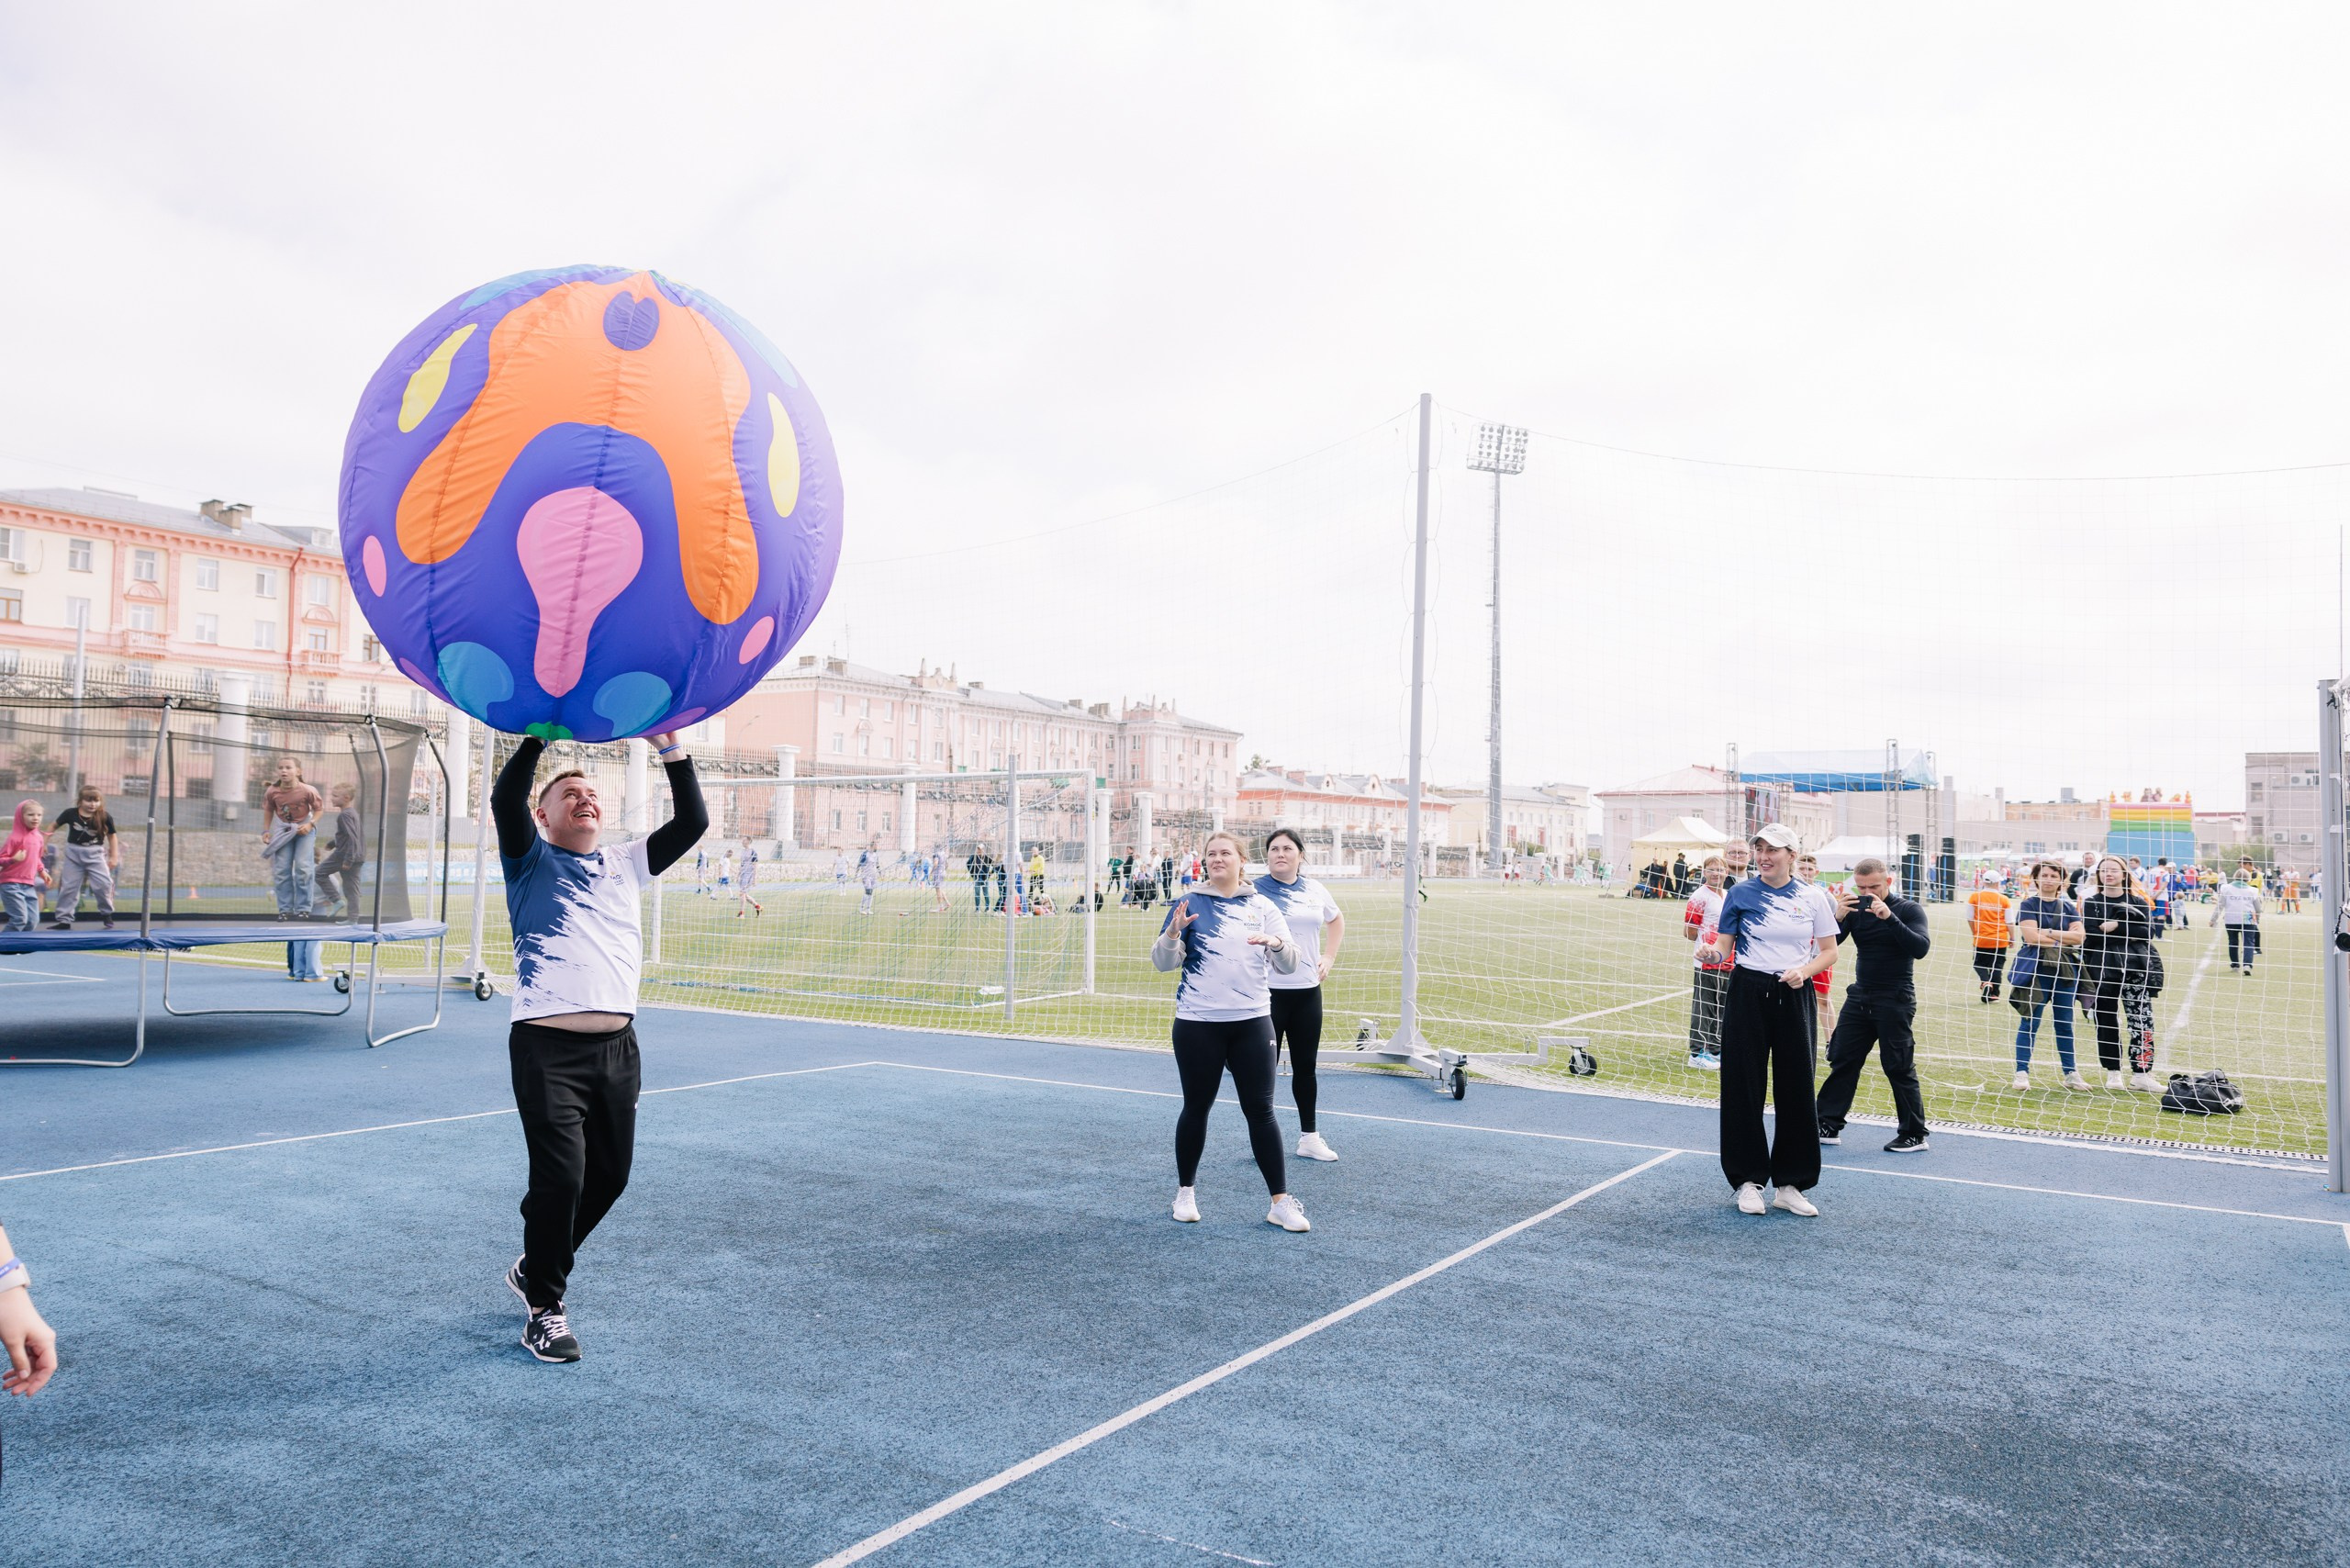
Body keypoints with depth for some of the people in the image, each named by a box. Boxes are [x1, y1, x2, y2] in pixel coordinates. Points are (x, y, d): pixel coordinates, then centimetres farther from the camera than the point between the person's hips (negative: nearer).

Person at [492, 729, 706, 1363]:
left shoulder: (627, 864, 20)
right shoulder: (532, 860, 8)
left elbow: (692, 821, 13)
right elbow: (505, 800, -11)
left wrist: (671, 749, 7)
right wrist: (540, 735, -11)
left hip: (617, 1045, 5)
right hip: (548, 1044, -5)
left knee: (608, 1176, 10)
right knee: (560, 1175, -10)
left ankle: (535, 1266, 34)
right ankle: (545, 1308, 9)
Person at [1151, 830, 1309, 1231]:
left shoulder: (1262, 907, 6)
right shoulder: (1189, 904, 1)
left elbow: (1288, 965, 2)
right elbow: (1163, 963, -1)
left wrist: (1276, 943, -20)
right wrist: (1172, 934, -21)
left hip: (1252, 1022, 1)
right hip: (1198, 1024, -1)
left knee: (1260, 1109, 1)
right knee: (1196, 1107, 9)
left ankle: (1281, 1202, 6)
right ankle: (1185, 1192, 25)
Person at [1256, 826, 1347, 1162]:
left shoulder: (1315, 891, 6)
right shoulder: (1255, 891, -8)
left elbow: (1336, 921, 24)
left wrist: (1329, 957, 14)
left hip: (1307, 991, 4)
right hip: (1267, 991, -4)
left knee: (1305, 1066, 13)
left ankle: (1309, 1137, 24)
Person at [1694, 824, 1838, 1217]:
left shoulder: (1812, 899, 4)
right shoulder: (1740, 894, 1)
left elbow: (1829, 950, 10)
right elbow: (1724, 946, 0)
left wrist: (1804, 970, -9)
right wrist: (1711, 952, -22)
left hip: (1793, 996, 1)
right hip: (1748, 993, -1)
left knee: (1796, 1088, 2)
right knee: (1745, 1086, 1)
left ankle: (1789, 1184, 13)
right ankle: (1749, 1180, 13)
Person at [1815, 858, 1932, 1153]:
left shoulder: (1909, 909, -7)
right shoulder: (1855, 908, 3)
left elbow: (1921, 948, -21)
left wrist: (1889, 918, -31)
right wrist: (1838, 916, -23)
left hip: (1895, 1001, -5)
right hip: (1859, 996, 5)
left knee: (1898, 1067, -2)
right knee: (1842, 1059, 7)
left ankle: (1914, 1135, 8)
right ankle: (1828, 1125, 14)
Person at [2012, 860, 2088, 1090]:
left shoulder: (2068, 907, 12)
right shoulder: (2028, 905, 0)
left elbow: (2078, 936, -1)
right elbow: (2031, 937, -13)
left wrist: (2049, 933, -10)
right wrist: (2064, 938, -7)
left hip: (2065, 971, 4)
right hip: (2036, 971, -4)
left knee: (2065, 1025, 10)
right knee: (2030, 1023, -3)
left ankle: (2070, 1074, 19)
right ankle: (2022, 1073, 1)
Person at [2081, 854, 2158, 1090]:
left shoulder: (2138, 902, 9)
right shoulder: (2091, 903, 6)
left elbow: (2149, 932, -4)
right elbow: (2090, 935, -7)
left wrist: (2116, 926, -14)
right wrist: (2129, 935, -13)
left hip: (2135, 969, 0)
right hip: (2102, 971, 0)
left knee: (2142, 1021, -6)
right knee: (2107, 1023, 5)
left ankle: (2141, 1074, -1)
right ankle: (2113, 1073, 16)